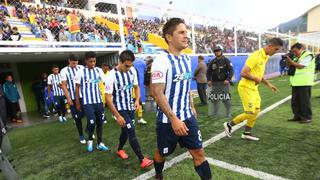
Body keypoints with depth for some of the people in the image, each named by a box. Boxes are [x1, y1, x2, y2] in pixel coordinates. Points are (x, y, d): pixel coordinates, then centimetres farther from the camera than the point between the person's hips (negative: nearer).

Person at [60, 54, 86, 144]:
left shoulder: (81, 68, 5)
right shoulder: (64, 71, -1)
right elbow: (64, 85, -3)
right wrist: (68, 98, -10)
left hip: (84, 96, 2)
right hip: (73, 98, -2)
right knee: (77, 117, 5)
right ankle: (81, 135, 21)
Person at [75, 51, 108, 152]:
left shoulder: (99, 70, 2)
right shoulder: (80, 72, -6)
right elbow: (77, 88, 1)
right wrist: (77, 103, 3)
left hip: (99, 101, 3)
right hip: (87, 102, -3)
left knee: (100, 122, 9)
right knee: (91, 122, -6)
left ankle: (100, 143, 24)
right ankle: (90, 140, 25)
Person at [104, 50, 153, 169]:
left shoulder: (132, 71, -5)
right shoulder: (112, 76, -22)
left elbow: (136, 87, 8)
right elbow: (108, 98, -20)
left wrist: (137, 100, -10)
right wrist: (117, 116, -21)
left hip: (130, 107, 6)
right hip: (120, 108, -6)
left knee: (126, 130, 19)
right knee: (131, 132, -11)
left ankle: (120, 150, 45)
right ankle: (142, 160, -2)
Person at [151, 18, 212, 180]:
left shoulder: (186, 59, 6)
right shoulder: (161, 61, -19)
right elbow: (157, 93, -23)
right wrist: (173, 119, -25)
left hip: (187, 116, 6)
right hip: (168, 120, -5)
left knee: (199, 152, 8)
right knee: (162, 153, 17)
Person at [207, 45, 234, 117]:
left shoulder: (226, 60, -1)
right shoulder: (212, 62, 9)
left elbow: (231, 70, -6)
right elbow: (209, 72, 13)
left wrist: (228, 79, -19)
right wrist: (209, 80, 0)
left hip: (224, 82, -3)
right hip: (215, 83, 4)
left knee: (226, 99, -2)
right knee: (214, 99, 9)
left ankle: (228, 113, 13)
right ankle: (215, 113, 23)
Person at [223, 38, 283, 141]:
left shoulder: (265, 57, 11)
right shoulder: (256, 56, -20)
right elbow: (243, 73, -26)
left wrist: (268, 84, 16)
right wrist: (256, 79, -14)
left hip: (254, 88, 10)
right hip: (246, 87, -10)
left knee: (256, 111, 10)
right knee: (250, 113, -7)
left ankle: (247, 133, 22)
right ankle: (229, 125, 10)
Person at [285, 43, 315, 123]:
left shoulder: (308, 55, -6)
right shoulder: (297, 57, 19)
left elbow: (300, 66, -16)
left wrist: (291, 61, -14)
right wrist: (288, 60, 0)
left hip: (304, 82, -8)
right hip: (296, 82, 8)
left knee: (304, 101, -2)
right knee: (295, 101, 10)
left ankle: (307, 117, 8)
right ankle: (298, 116, 19)